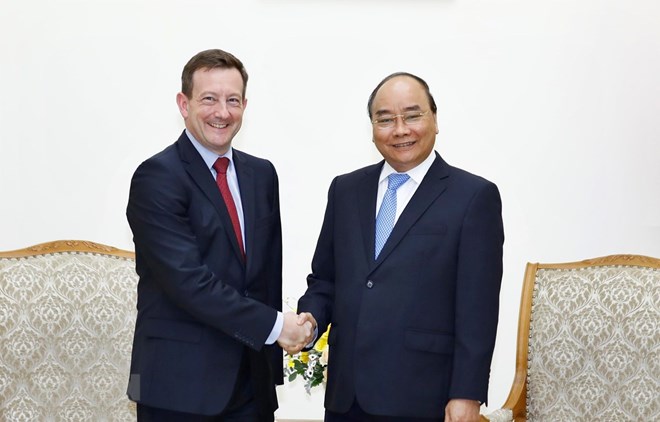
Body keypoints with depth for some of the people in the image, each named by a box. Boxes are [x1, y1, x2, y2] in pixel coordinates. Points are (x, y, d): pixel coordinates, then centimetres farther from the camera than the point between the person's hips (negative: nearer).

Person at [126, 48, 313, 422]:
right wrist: (273, 325, -17)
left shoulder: (262, 174, 10)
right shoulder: (157, 177, -11)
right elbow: (187, 279, -19)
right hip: (180, 384, -5)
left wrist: (272, 365, 9)